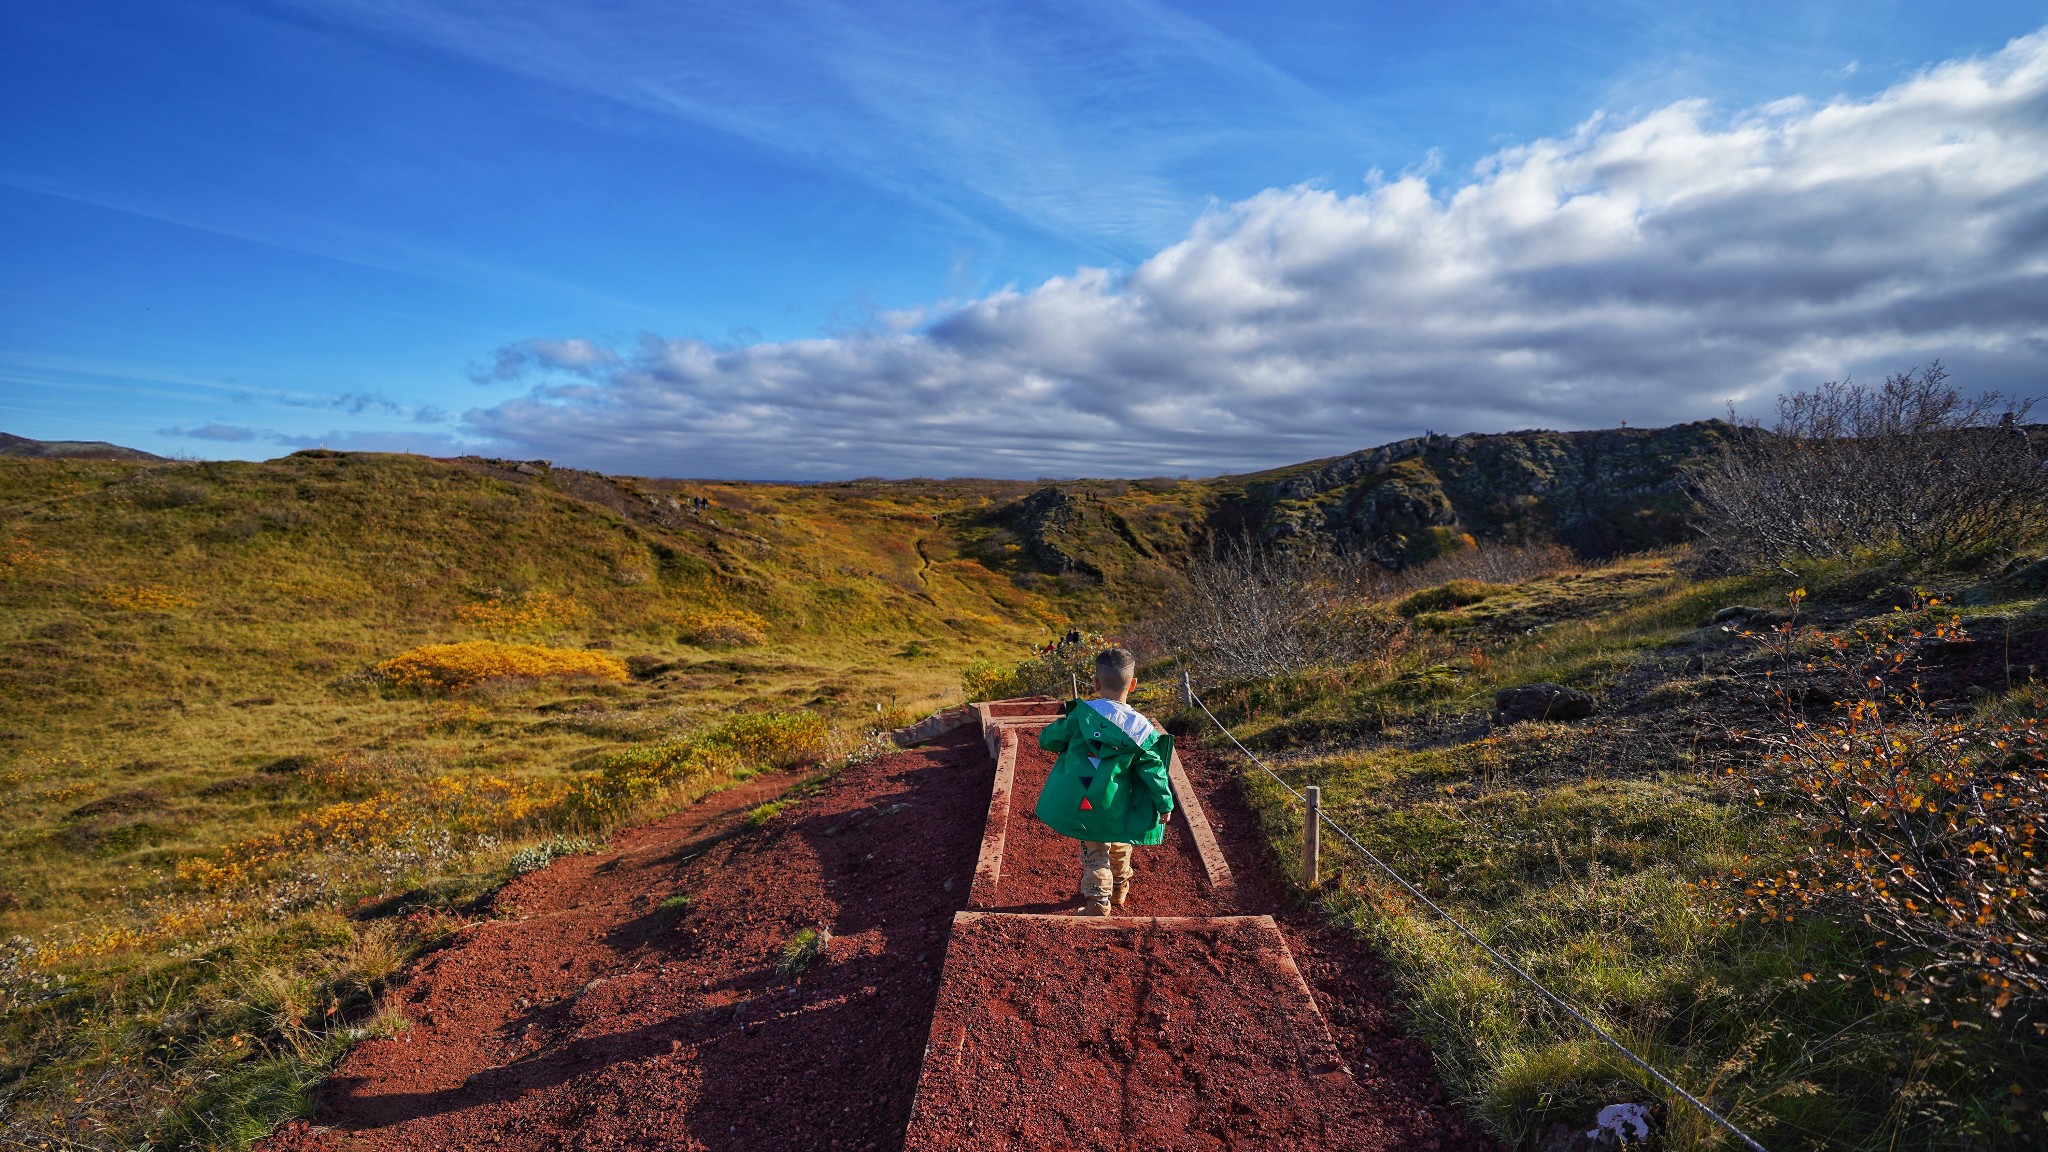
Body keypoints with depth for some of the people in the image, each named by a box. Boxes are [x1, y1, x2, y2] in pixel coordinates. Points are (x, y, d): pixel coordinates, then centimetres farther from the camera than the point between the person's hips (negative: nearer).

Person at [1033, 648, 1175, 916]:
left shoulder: (1080, 714, -13)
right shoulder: (1140, 728, -10)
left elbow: (1048, 740, -4)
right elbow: (1153, 770, -6)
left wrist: (1062, 723, 17)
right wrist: (1165, 804, 6)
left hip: (1079, 806, -2)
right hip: (1116, 810, 2)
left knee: (1095, 856, 12)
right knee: (1119, 849, 28)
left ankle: (1097, 905, 9)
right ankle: (1119, 892, 48)